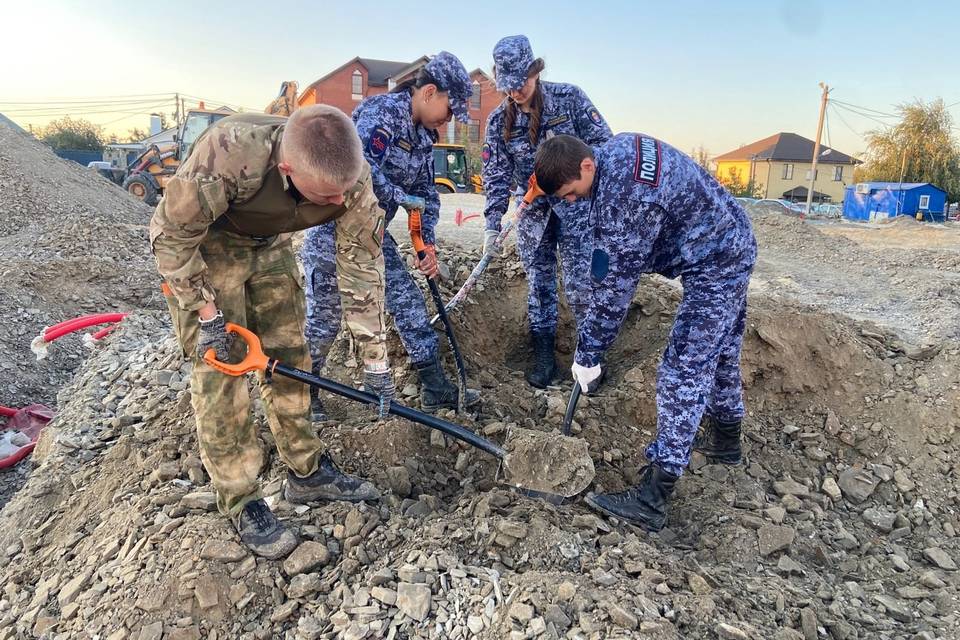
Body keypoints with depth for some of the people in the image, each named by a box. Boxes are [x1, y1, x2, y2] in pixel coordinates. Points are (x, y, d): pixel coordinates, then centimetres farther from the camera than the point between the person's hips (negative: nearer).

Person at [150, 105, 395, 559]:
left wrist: (375, 360, -14)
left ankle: (307, 472, 22)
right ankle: (241, 504, 7)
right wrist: (207, 315, -21)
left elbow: (362, 262, -17)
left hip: (270, 245, 4)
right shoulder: (228, 153, -42)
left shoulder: (352, 175, -27)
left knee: (289, 357, 6)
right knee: (219, 371, -7)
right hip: (197, 245, -4)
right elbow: (172, 235, -26)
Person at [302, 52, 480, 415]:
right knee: (324, 316, 3)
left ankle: (435, 389, 12)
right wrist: (400, 197, -18)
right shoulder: (382, 111, -18)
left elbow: (426, 191, 12)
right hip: (334, 226, -8)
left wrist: (428, 243, 0)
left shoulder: (423, 135, 9)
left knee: (410, 303, 4)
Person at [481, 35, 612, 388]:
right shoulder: (498, 121, 0)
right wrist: (492, 223, -9)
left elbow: (603, 144, -4)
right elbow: (496, 175, 0)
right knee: (538, 284, 7)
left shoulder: (569, 98, -7)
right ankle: (544, 356, 19)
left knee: (579, 284, -5)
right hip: (532, 212, 3)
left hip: (575, 206, -3)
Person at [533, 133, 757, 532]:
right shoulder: (614, 149, -2)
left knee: (683, 372, -13)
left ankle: (652, 499, -9)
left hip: (714, 267, -11)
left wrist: (588, 355, -18)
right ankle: (725, 440, 43)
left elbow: (615, 284, -27)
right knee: (720, 351, 22)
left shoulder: (624, 198, -32)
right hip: (731, 249, 11)